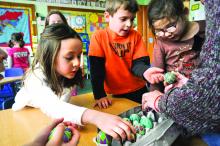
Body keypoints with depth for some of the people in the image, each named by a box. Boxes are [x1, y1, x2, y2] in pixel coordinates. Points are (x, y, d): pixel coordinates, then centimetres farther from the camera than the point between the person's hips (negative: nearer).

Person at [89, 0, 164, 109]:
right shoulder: (99, 37, -11)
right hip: (113, 94, -2)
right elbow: (96, 68, -13)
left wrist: (145, 71, -33)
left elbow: (138, 62, -10)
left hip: (137, 90, 3)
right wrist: (99, 95, -17)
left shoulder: (136, 36, -3)